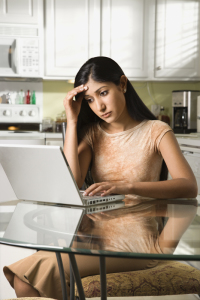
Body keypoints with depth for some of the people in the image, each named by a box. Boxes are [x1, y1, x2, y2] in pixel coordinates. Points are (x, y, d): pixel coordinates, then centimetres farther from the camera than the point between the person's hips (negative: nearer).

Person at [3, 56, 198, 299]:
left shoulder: (156, 131, 1)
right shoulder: (92, 133, 14)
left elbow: (189, 187, -15)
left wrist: (126, 186, -28)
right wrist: (72, 121, -1)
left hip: (135, 237, -4)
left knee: (48, 269, -26)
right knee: (24, 277, -22)